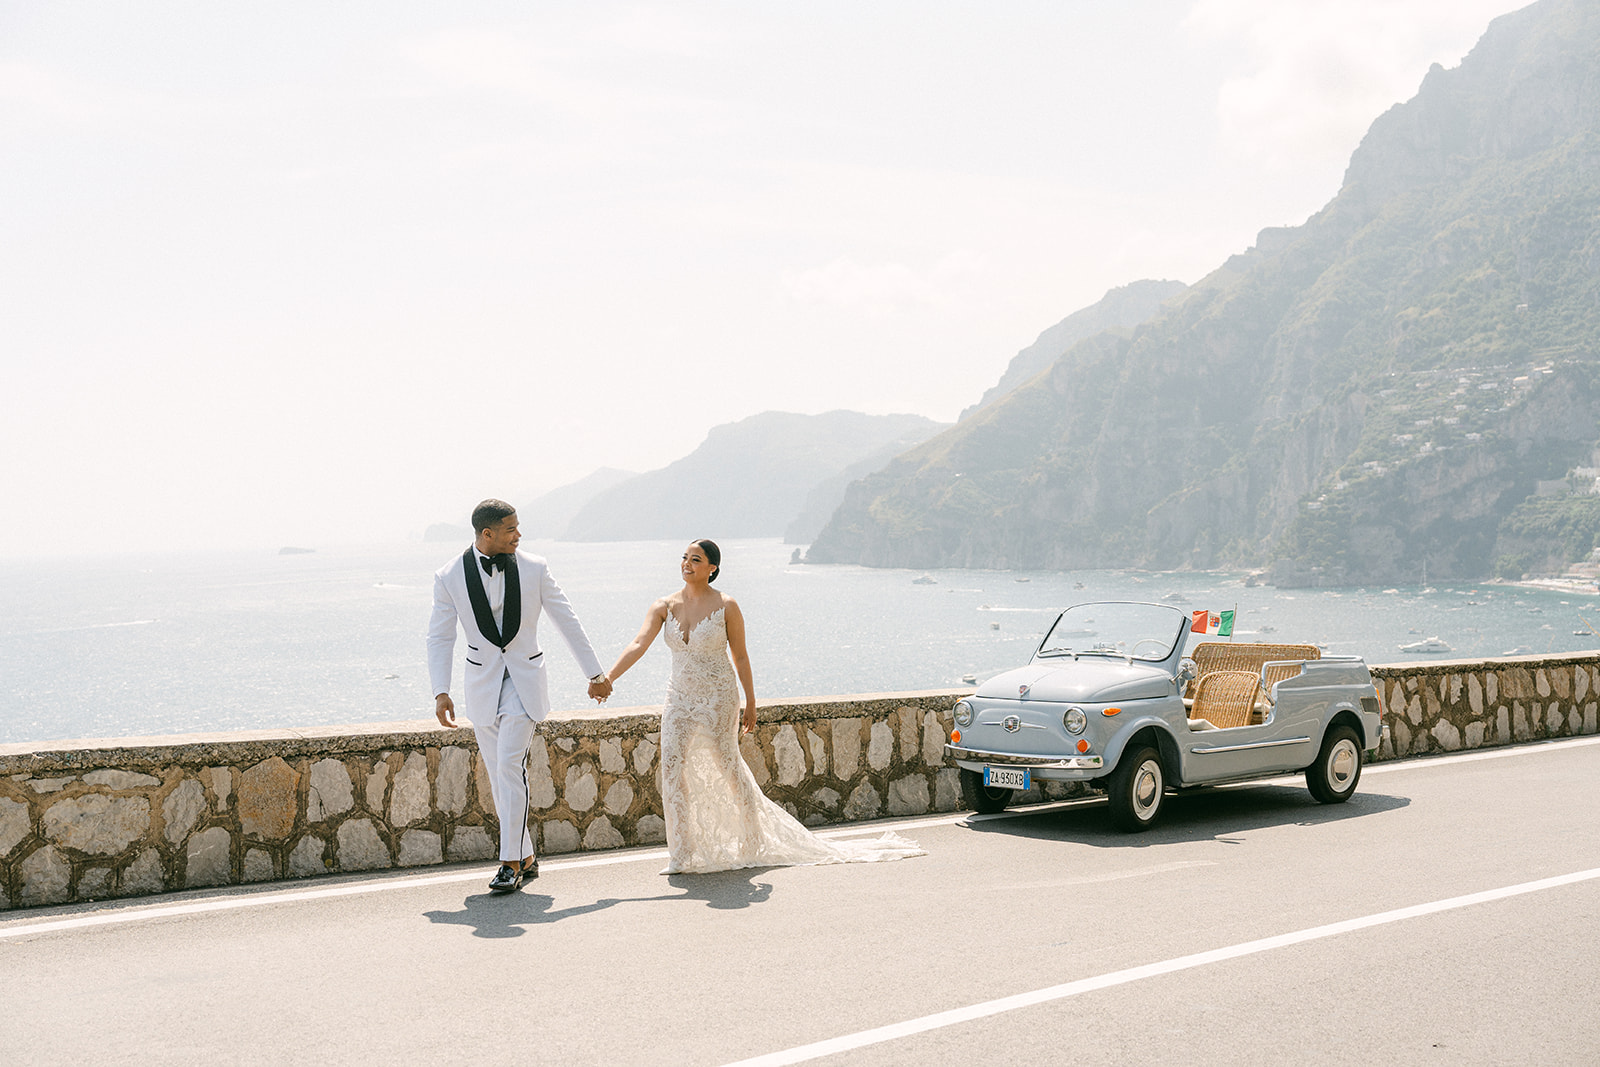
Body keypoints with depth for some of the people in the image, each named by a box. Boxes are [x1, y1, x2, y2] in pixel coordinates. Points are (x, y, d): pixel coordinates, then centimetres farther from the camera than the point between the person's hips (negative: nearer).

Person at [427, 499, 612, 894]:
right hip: (483, 684, 2)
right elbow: (440, 638, -2)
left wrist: (595, 673, 5)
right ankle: (525, 857, 19)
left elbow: (567, 621, 2)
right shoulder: (450, 577, -4)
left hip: (524, 680, -2)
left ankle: (511, 862, -12)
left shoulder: (533, 569, -3)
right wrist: (441, 692, -13)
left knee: (511, 764, -16)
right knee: (499, 775, 5)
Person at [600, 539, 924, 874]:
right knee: (672, 767, -8)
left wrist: (750, 703, -2)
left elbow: (740, 657, -3)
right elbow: (638, 645, -10)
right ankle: (681, 856, 1)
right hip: (680, 698, 3)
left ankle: (755, 844, 24)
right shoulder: (664, 607, -1)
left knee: (727, 765, 2)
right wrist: (608, 678, -23)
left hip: (718, 697, -3)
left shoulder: (726, 606, -8)